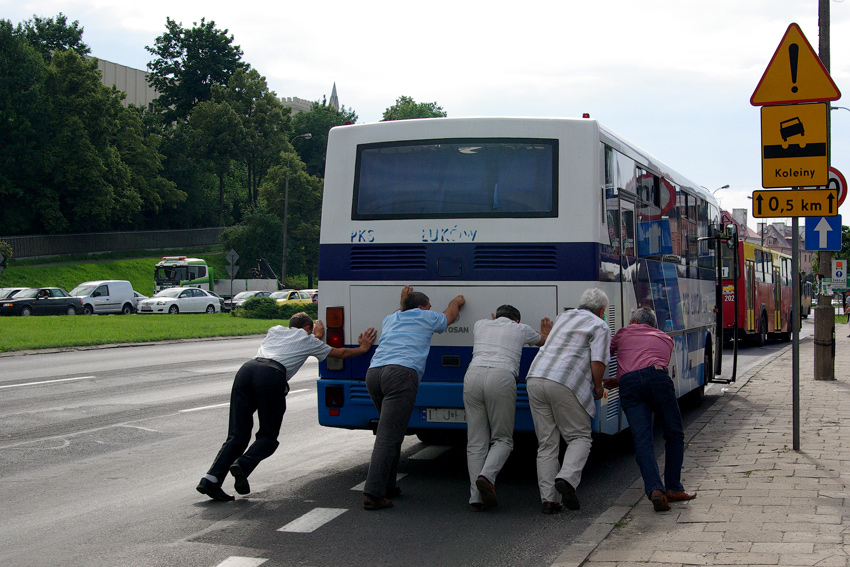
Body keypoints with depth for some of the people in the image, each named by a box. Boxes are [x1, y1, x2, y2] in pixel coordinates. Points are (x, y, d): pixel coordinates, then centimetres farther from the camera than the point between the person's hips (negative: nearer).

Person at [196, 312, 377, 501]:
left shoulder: (276, 330, 36)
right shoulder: (308, 340, 25)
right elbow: (341, 353, 39)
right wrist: (363, 348, 56)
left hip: (246, 369, 5)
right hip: (272, 376, -5)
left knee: (237, 435, 3)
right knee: (268, 437, 8)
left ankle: (211, 478, -13)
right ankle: (243, 464, -19)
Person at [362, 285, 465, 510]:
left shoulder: (391, 319, 31)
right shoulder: (425, 317, 19)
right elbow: (449, 316, 42)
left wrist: (403, 302, 65)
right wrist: (457, 302, 59)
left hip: (373, 372, 7)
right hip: (402, 373, -7)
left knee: (391, 432, 22)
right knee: (388, 436, -13)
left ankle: (387, 486, 24)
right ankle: (372, 494, -20)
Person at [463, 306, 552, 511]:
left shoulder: (480, 325, 28)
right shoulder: (521, 329, 23)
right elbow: (543, 341, 44)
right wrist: (546, 334, 67)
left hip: (473, 375, 3)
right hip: (502, 378, -3)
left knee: (476, 442, 6)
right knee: (502, 439, 9)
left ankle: (476, 498, -3)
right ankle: (487, 476, -18)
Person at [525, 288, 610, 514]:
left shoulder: (563, 317, 25)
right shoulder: (600, 327, 6)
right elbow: (598, 362, -8)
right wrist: (598, 387, 9)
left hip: (535, 378, 6)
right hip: (565, 385, -6)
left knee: (547, 443, 8)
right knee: (579, 437, 8)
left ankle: (549, 500, 3)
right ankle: (567, 479, -17)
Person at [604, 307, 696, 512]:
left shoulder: (623, 333, 30)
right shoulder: (665, 339, 32)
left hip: (628, 384, 0)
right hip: (657, 378, 0)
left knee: (642, 440, -6)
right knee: (674, 435, 15)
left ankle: (655, 489, -23)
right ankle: (673, 488, 12)